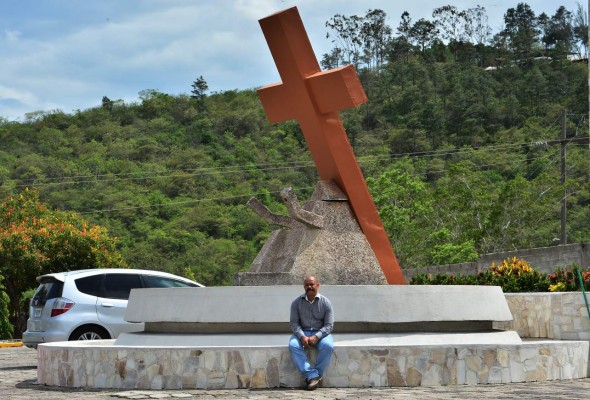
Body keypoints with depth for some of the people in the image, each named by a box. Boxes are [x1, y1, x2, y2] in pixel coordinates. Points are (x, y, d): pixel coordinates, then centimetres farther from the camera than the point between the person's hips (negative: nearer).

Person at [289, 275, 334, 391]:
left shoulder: (325, 302, -3)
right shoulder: (297, 302, 1)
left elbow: (329, 325, -6)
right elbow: (294, 322, -3)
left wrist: (316, 337, -23)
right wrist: (302, 336, -22)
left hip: (320, 333, -1)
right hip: (302, 332, 1)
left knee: (328, 346, -34)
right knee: (293, 345, -32)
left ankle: (316, 375, -23)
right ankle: (312, 375, -35)